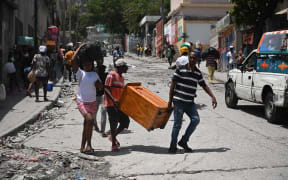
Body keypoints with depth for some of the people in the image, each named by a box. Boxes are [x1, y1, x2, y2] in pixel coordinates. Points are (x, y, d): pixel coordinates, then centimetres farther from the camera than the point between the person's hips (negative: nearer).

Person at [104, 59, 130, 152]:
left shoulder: (122, 78, 17)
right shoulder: (111, 75, -10)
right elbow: (106, 89, -16)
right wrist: (114, 101, -24)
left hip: (119, 104, 8)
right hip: (111, 104, -8)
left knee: (125, 121, 4)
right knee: (114, 123, -7)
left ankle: (113, 137, 24)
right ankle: (114, 145, 5)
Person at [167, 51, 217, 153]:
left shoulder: (198, 73, 10)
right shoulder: (180, 69, -5)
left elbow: (204, 86, 18)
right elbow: (173, 84, -2)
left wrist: (212, 97, 6)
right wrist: (170, 100, -5)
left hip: (190, 103, 5)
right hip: (179, 101, -4)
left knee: (196, 119, -12)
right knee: (177, 124, -4)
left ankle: (183, 141, 3)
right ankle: (173, 146, 11)